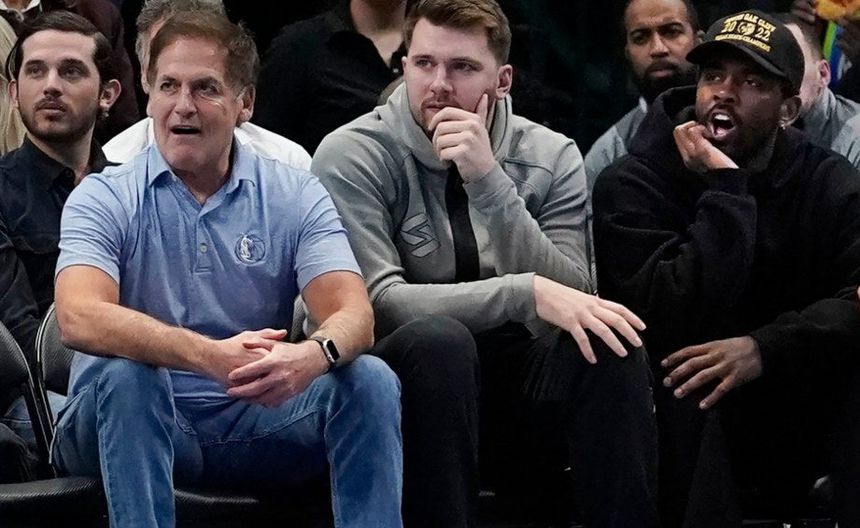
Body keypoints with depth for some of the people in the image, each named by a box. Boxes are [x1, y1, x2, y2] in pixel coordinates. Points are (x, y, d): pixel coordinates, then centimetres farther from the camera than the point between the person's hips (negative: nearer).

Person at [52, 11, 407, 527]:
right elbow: (79, 318, -22)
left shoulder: (297, 196, 4)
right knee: (124, 373, -33)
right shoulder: (104, 198, -3)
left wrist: (313, 355, -36)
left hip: (255, 420, 2)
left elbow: (353, 316, -10)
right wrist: (208, 355, -38)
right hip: (134, 424, -2)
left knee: (370, 380, -20)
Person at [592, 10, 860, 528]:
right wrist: (726, 192, -24)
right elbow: (673, 324, -22)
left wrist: (765, 348, -33)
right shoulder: (631, 187, -8)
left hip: (796, 414, 2)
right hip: (687, 414, -2)